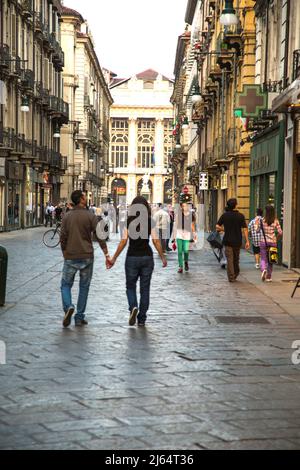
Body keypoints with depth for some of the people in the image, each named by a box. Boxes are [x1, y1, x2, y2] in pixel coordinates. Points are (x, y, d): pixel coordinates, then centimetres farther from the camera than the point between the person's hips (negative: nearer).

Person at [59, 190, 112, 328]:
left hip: (70, 257, 1)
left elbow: (63, 238, 2)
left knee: (66, 284, 11)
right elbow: (99, 236, -9)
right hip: (86, 257, -1)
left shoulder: (67, 216, 2)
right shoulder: (90, 216, -5)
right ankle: (79, 318, 10)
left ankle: (68, 307, -16)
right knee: (84, 287, 9)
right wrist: (107, 255, -6)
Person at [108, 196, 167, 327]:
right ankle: (142, 319, 10)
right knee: (144, 288, 10)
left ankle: (133, 307, -12)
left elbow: (123, 242, -8)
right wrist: (163, 257, 6)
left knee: (130, 286, 15)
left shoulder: (128, 221, -5)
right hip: (147, 257, 1)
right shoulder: (150, 221, -2)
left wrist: (114, 258, -1)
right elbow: (156, 241, -4)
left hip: (132, 257, -1)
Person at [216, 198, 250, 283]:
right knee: (236, 259, 18)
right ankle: (235, 274, 31)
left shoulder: (225, 215, -3)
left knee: (229, 259, 1)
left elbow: (217, 226, -2)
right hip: (237, 241, 1)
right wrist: (247, 241, -7)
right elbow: (244, 229, -10)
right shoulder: (240, 216, -6)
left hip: (228, 241, 0)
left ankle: (231, 277, -4)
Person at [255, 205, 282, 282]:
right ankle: (268, 277, 16)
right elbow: (280, 232, -7)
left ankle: (263, 269, -23)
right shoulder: (276, 221, -5)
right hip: (273, 242, 1)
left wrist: (256, 223, 13)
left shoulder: (262, 220, -7)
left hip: (263, 242, -1)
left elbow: (257, 230, -1)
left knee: (263, 258, 7)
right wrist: (277, 238, 11)